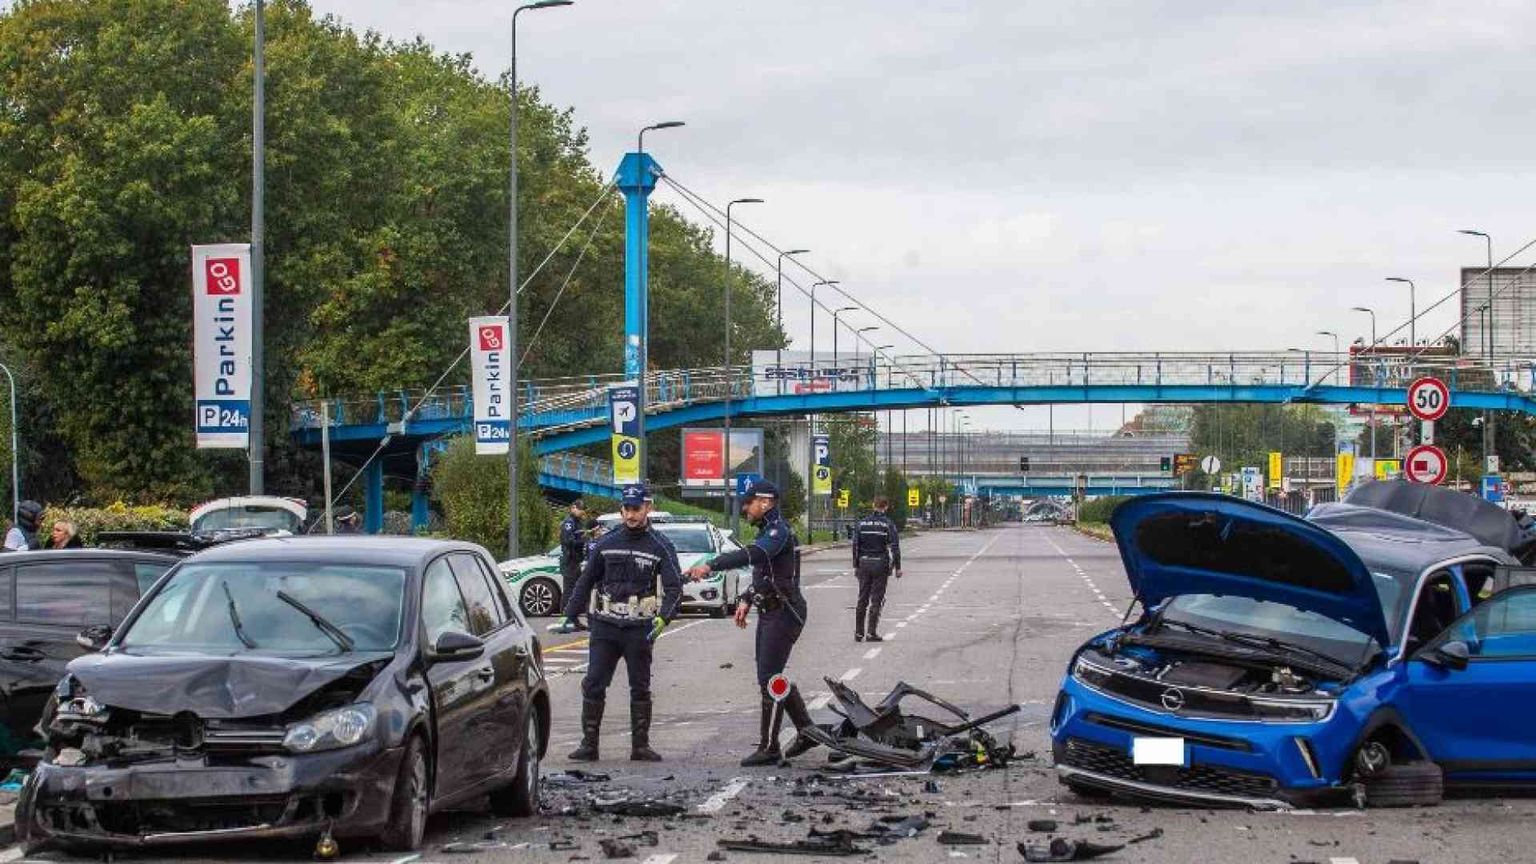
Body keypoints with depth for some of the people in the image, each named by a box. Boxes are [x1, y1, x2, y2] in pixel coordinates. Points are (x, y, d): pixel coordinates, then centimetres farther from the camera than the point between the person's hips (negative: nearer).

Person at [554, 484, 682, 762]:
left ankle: (640, 746, 13)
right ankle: (588, 744, 1)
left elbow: (674, 587, -6)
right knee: (593, 685, -4)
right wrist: (569, 616, 6)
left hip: (640, 629, -2)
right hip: (605, 626, 2)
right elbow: (585, 581, 14)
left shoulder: (660, 547, 1)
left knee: (640, 689, 7)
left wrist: (663, 618, -23)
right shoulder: (606, 543, 8)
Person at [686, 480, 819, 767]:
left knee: (769, 679, -10)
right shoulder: (768, 531, 17)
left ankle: (768, 748, -7)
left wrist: (711, 565, -44)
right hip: (770, 612, 11)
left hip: (784, 612, -11)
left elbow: (752, 554, -36)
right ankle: (806, 731, 24)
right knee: (775, 677, 15)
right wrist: (747, 599, 18)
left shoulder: (779, 531, -17)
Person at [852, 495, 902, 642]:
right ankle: (871, 633, -3)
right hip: (880, 564, -3)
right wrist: (897, 567, -4)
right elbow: (894, 547, -9)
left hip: (864, 563, 3)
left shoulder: (862, 523, 5)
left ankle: (858, 632, 12)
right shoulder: (888, 524, -6)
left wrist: (856, 565, 12)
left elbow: (855, 545, 6)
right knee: (876, 600, 0)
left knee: (862, 599, 10)